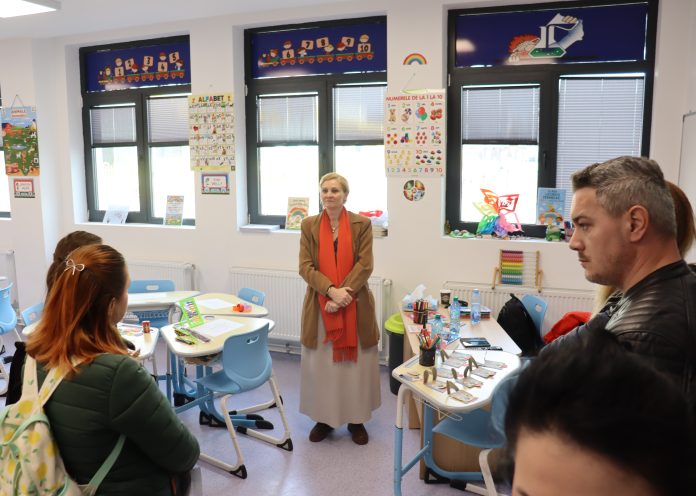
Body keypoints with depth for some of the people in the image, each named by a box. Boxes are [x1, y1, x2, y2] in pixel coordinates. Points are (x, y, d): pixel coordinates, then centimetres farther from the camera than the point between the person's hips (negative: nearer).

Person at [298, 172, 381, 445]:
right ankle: (323, 418, 25)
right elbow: (305, 267, -4)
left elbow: (365, 265, -7)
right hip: (320, 305, 1)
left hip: (355, 306, -1)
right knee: (320, 364, 8)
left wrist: (342, 295, -17)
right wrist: (332, 290, -19)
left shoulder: (362, 224, -1)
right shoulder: (309, 225, 3)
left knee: (357, 364, 7)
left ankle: (357, 420, 24)